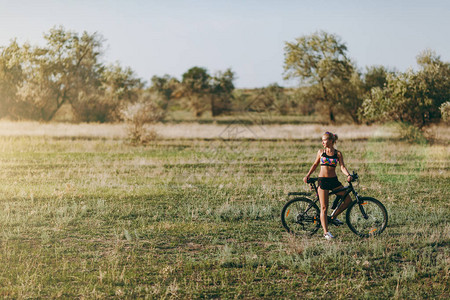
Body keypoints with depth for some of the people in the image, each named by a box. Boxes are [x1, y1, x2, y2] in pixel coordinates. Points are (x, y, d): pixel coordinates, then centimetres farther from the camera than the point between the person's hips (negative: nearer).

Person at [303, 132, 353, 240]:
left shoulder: (338, 153, 3)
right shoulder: (321, 152, 5)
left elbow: (342, 166, -6)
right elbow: (315, 165, 15)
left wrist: (348, 175, -23)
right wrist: (307, 175, 8)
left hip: (334, 180, 2)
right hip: (322, 180, -2)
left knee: (348, 200, -5)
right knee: (324, 207, -6)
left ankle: (333, 217, 14)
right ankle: (326, 232, -3)